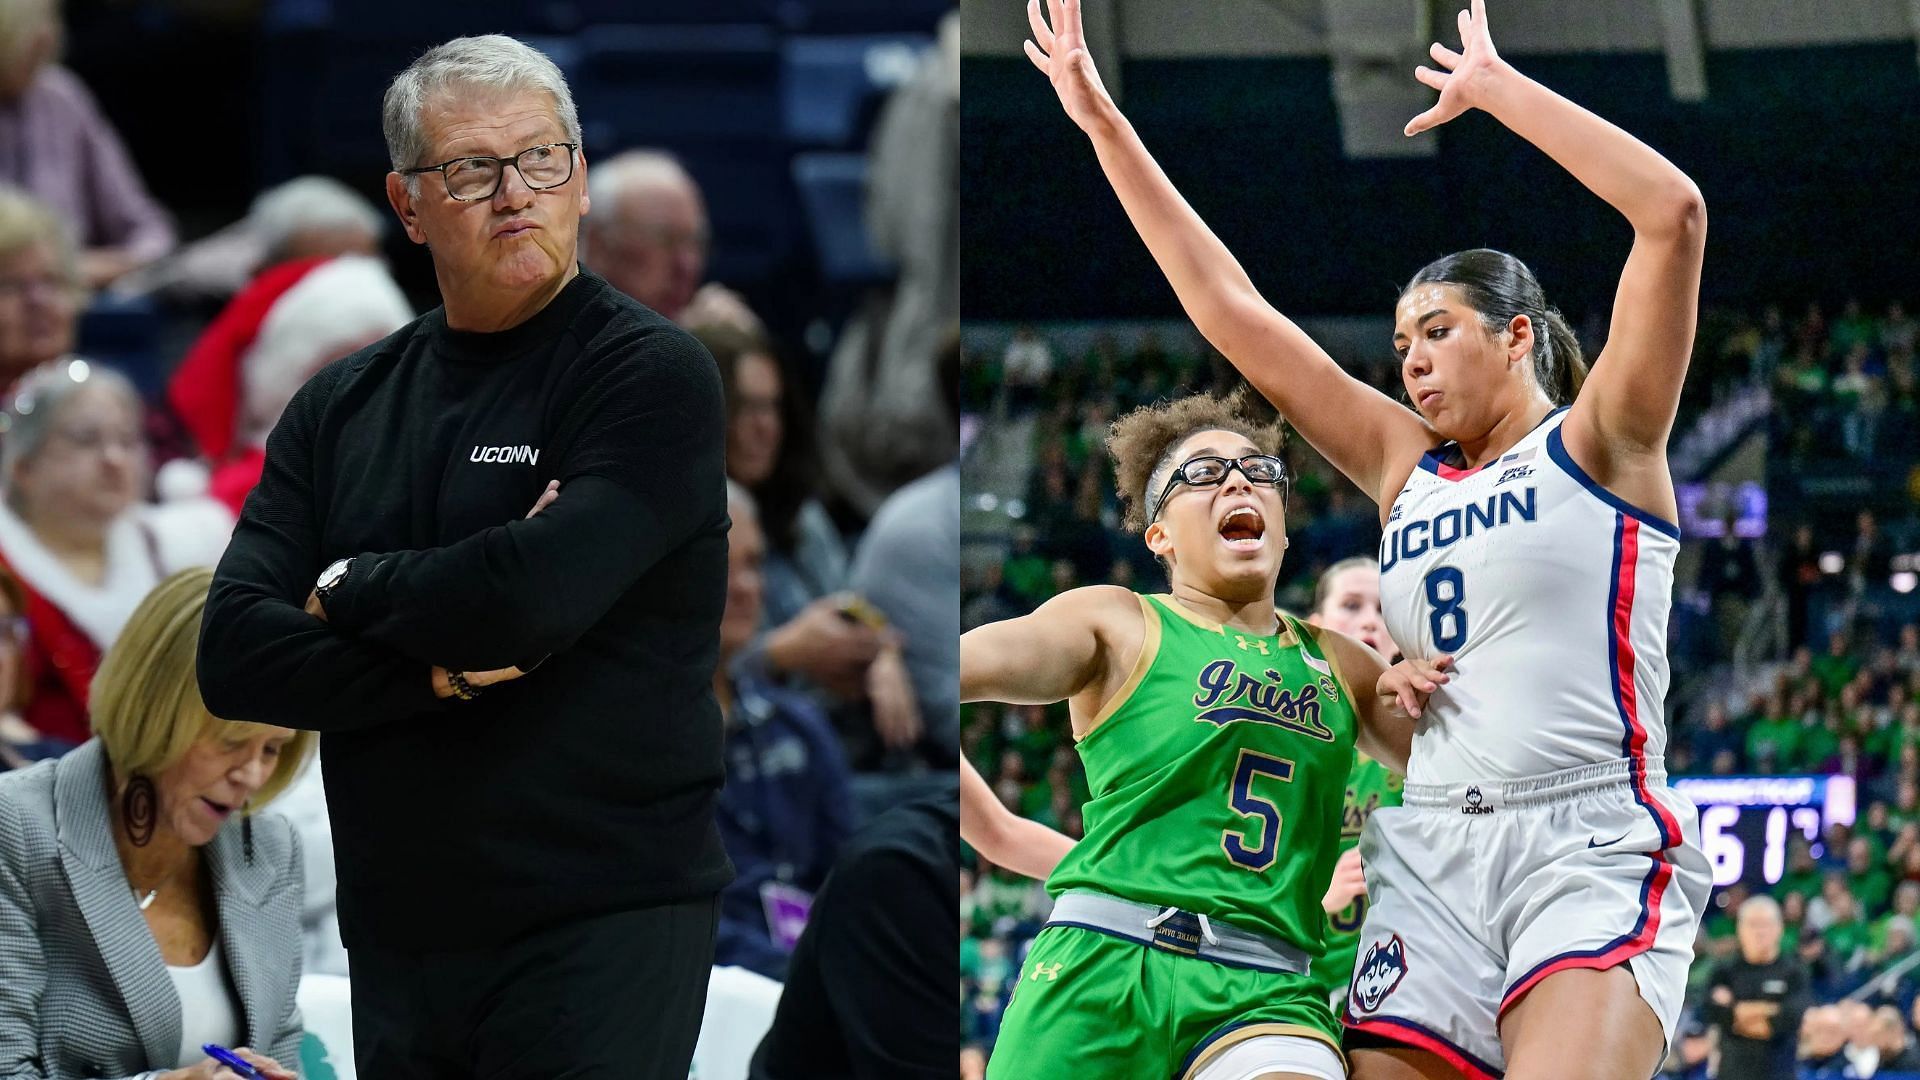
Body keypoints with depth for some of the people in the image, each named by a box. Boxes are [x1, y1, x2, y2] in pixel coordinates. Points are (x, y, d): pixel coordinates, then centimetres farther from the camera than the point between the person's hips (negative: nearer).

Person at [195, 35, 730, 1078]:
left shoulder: (652, 375, -5)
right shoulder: (342, 405, 11)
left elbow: (540, 591, -21)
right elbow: (233, 656, 1)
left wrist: (347, 591, -4)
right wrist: (438, 669, -14)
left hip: (602, 926, -6)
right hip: (398, 943, 6)